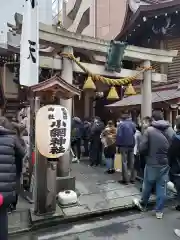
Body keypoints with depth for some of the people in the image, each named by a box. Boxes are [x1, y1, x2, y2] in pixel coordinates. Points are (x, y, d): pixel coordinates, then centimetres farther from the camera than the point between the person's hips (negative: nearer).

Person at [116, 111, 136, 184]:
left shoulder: (121, 124, -8)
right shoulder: (133, 124, 8)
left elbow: (118, 136, -12)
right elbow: (135, 133, 10)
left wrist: (118, 145, -7)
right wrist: (133, 143, 14)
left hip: (124, 145, -5)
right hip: (131, 145, 5)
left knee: (124, 162, 1)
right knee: (131, 162, 13)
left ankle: (125, 179, 4)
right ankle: (132, 178, 20)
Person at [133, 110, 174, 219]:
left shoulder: (149, 130, -15)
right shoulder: (171, 130, -2)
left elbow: (142, 148, -16)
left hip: (152, 163, -3)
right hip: (165, 163, 3)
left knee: (147, 186, 16)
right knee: (162, 187, 13)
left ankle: (142, 204, 37)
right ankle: (159, 211, 23)